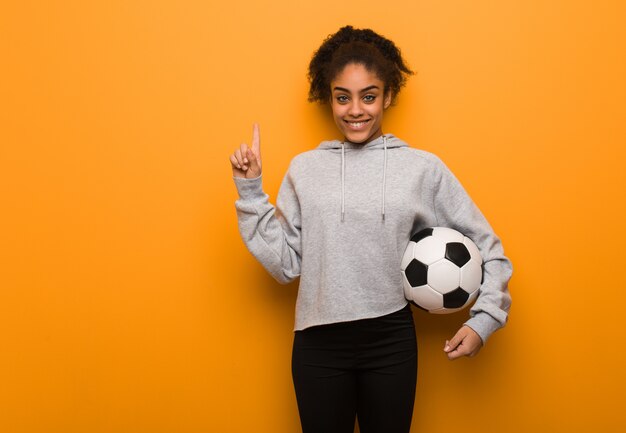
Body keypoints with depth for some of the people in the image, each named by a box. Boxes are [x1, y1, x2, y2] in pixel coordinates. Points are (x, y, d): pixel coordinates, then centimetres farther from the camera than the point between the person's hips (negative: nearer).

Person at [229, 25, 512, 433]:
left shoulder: (423, 168, 0)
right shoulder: (305, 169, 3)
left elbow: (486, 247, 6)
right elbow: (285, 263, -1)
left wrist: (483, 321, -2)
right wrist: (250, 192, -5)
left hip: (391, 340, 0)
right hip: (318, 343, 1)